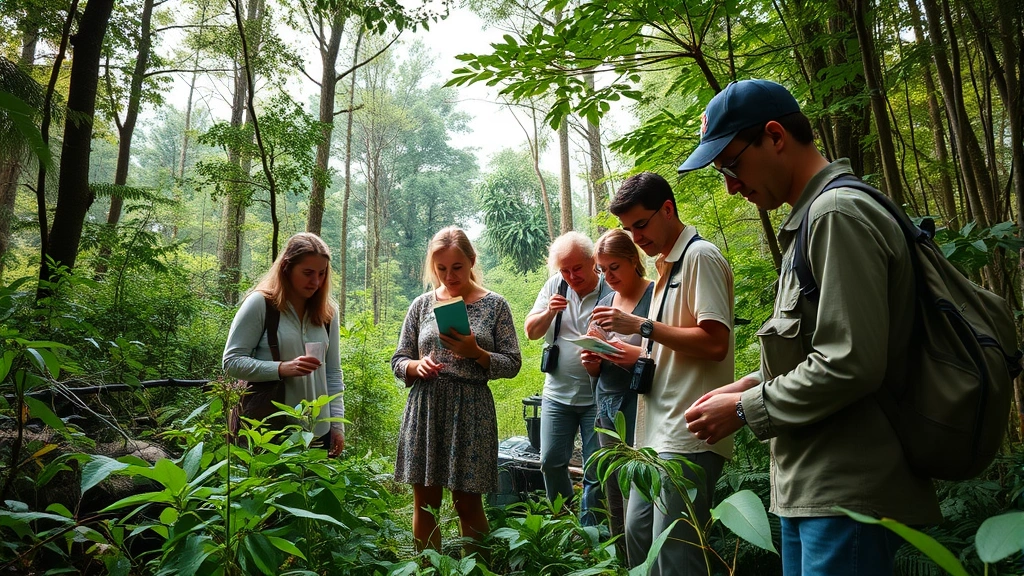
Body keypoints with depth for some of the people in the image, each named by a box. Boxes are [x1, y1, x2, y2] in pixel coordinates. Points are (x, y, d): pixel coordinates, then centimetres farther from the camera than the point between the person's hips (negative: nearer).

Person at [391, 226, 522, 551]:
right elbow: (398, 361, 9)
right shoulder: (422, 305, 7)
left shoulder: (494, 305, 2)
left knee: (467, 503, 6)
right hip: (425, 409, 2)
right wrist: (417, 366, -13)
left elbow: (512, 364, 0)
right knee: (425, 503, 8)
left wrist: (476, 353, -17)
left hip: (471, 411, -2)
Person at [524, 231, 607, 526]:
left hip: (596, 398, -3)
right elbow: (531, 332, 5)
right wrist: (549, 312, -15)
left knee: (596, 471, 5)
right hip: (557, 393, 4)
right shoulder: (554, 286, 2)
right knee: (551, 461, 10)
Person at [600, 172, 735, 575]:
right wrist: (634, 354, 10)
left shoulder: (700, 256, -9)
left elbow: (714, 343, -19)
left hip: (688, 437, -9)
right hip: (659, 433, 10)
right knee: (637, 532, 16)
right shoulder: (667, 266, 19)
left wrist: (642, 326, -16)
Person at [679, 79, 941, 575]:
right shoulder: (811, 219, 16)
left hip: (846, 494, -10)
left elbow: (850, 365, -23)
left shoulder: (839, 214, -16)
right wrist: (750, 385, 8)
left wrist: (745, 410, -13)